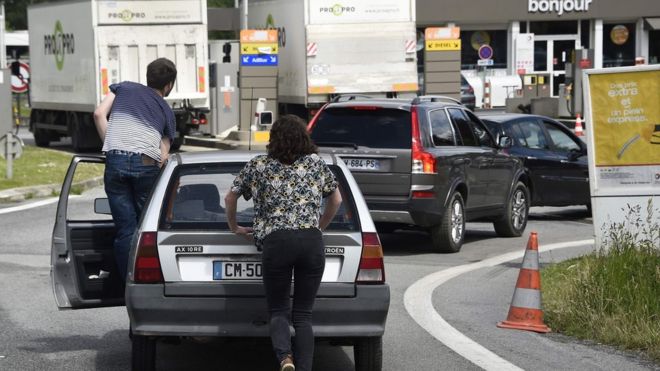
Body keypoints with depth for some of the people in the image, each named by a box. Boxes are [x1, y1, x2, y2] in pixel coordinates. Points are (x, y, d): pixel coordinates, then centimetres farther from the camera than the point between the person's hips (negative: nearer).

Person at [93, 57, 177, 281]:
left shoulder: (124, 88, 25)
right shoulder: (166, 111, 23)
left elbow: (99, 114, 11)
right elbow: (164, 153, 14)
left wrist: (111, 150, 16)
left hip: (116, 160, 1)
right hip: (147, 164, -1)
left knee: (125, 230, 4)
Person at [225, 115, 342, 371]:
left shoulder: (258, 166, 13)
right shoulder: (317, 164, 17)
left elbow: (230, 198, 21)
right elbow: (336, 200, 26)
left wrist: (234, 227, 36)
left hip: (275, 241, -1)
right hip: (312, 240, 1)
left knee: (278, 310, 8)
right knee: (303, 314, 7)